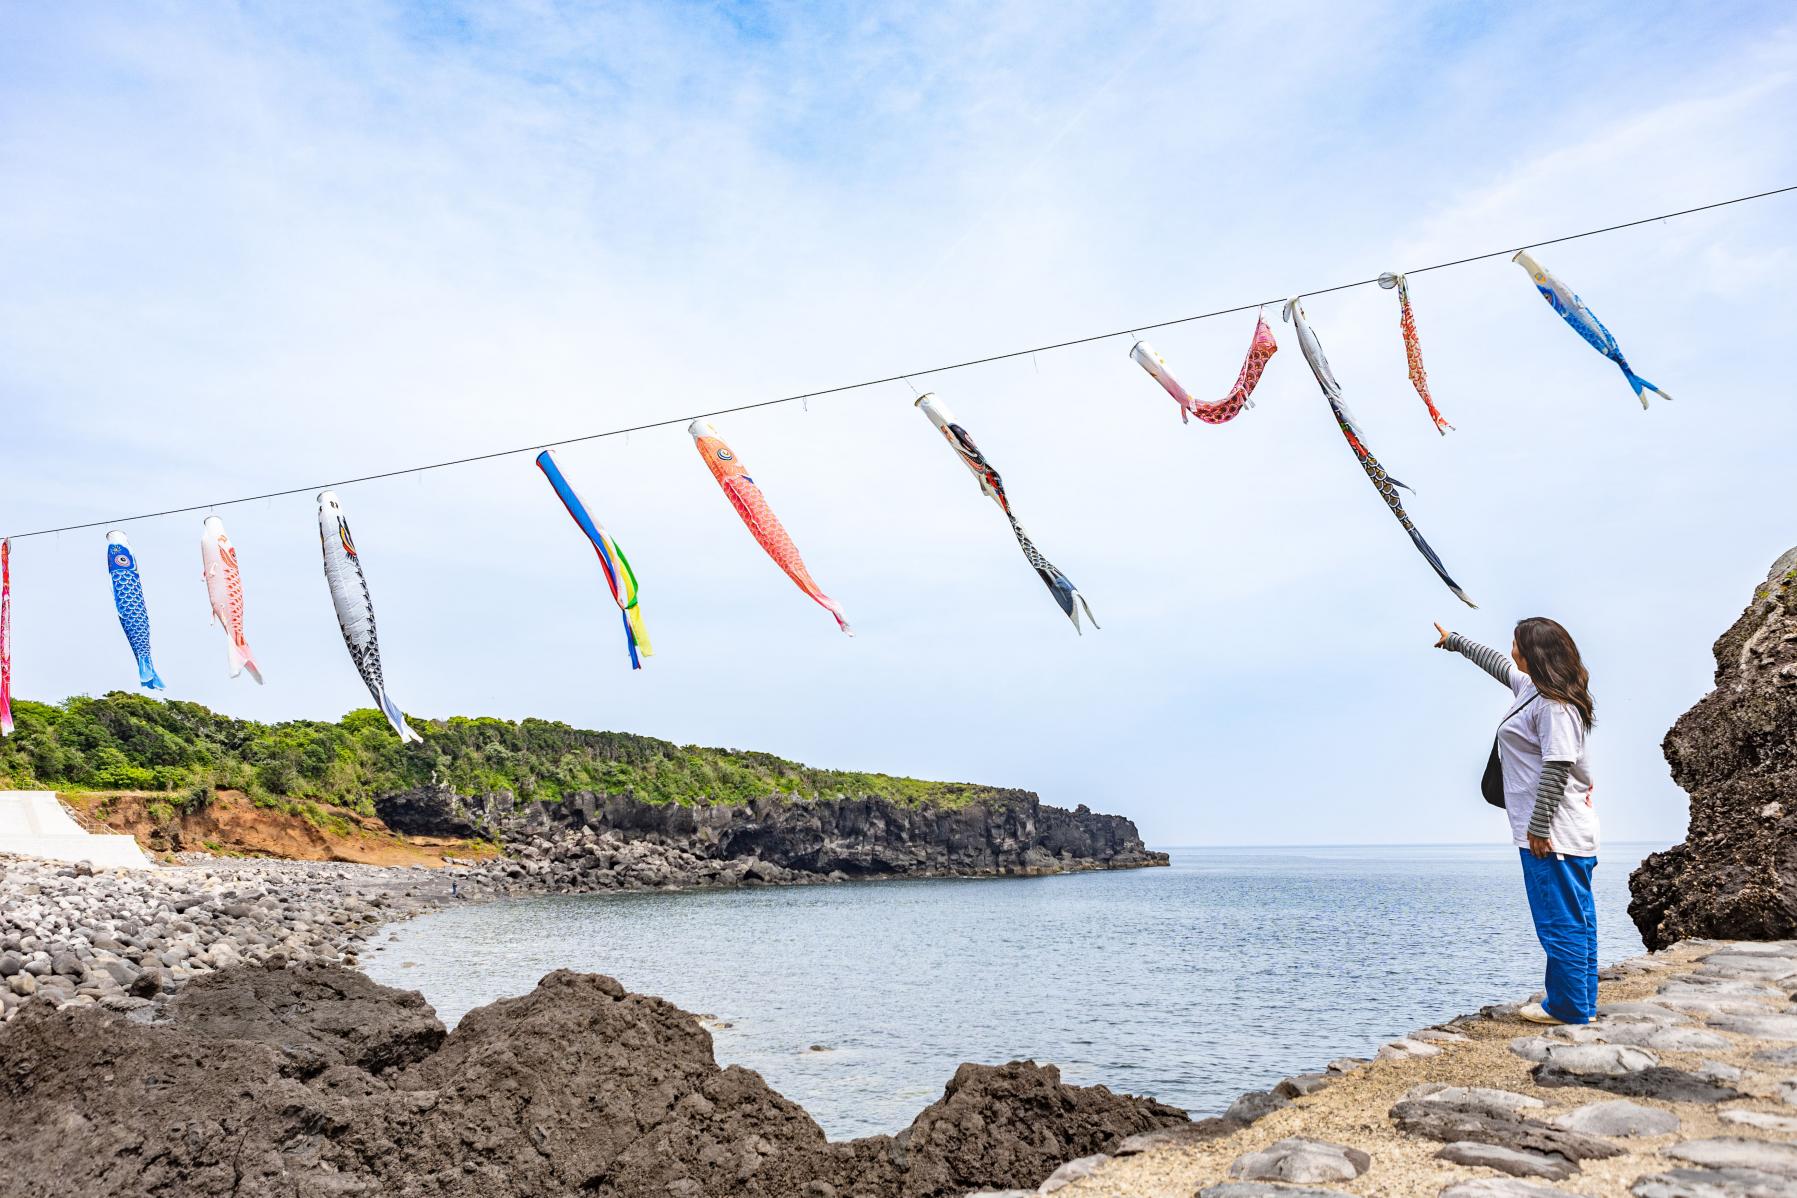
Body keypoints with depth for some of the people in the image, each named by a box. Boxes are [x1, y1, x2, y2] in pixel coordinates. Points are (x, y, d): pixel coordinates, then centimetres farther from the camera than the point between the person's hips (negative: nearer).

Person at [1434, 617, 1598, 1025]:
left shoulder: (1554, 704, -17)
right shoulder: (1530, 688, 14)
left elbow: (1557, 768, -22)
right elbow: (1498, 664, 33)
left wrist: (1538, 828, -21)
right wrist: (1454, 640, 45)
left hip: (1553, 835, -10)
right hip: (1563, 833, 10)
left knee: (1560, 921, -3)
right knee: (1575, 919, 14)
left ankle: (1569, 1008, 5)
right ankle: (1581, 1003, 22)